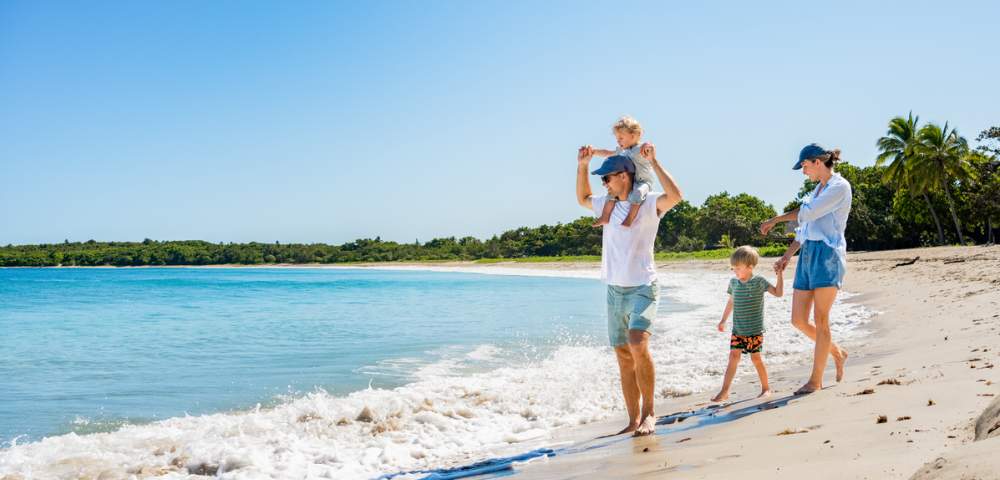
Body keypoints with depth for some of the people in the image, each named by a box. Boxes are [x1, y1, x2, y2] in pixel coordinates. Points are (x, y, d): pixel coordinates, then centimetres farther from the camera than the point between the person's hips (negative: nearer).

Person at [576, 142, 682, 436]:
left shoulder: (648, 204, -6)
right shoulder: (607, 204, 13)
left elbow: (675, 196, -26)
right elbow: (582, 198, 32)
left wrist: (653, 162, -21)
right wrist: (582, 166, 19)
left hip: (642, 288, -7)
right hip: (614, 290, 7)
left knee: (638, 347, -26)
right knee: (624, 358, 7)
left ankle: (648, 413, -12)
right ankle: (634, 421, 15)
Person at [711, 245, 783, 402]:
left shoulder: (759, 282, -9)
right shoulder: (733, 282, 6)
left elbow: (778, 293, -14)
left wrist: (780, 274, -21)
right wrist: (723, 320, 23)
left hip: (754, 330, -4)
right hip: (737, 329, 4)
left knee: (756, 358, 3)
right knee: (733, 356, -3)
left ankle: (766, 388, 22)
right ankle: (724, 391, -5)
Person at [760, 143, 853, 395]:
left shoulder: (840, 187, -5)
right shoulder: (818, 188, 22)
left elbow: (807, 213, -13)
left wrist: (776, 219, -2)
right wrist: (788, 255, 16)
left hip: (827, 254, -8)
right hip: (808, 255, 8)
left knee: (820, 320, -5)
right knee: (798, 320, 5)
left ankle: (816, 380, 1)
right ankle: (836, 352, 26)